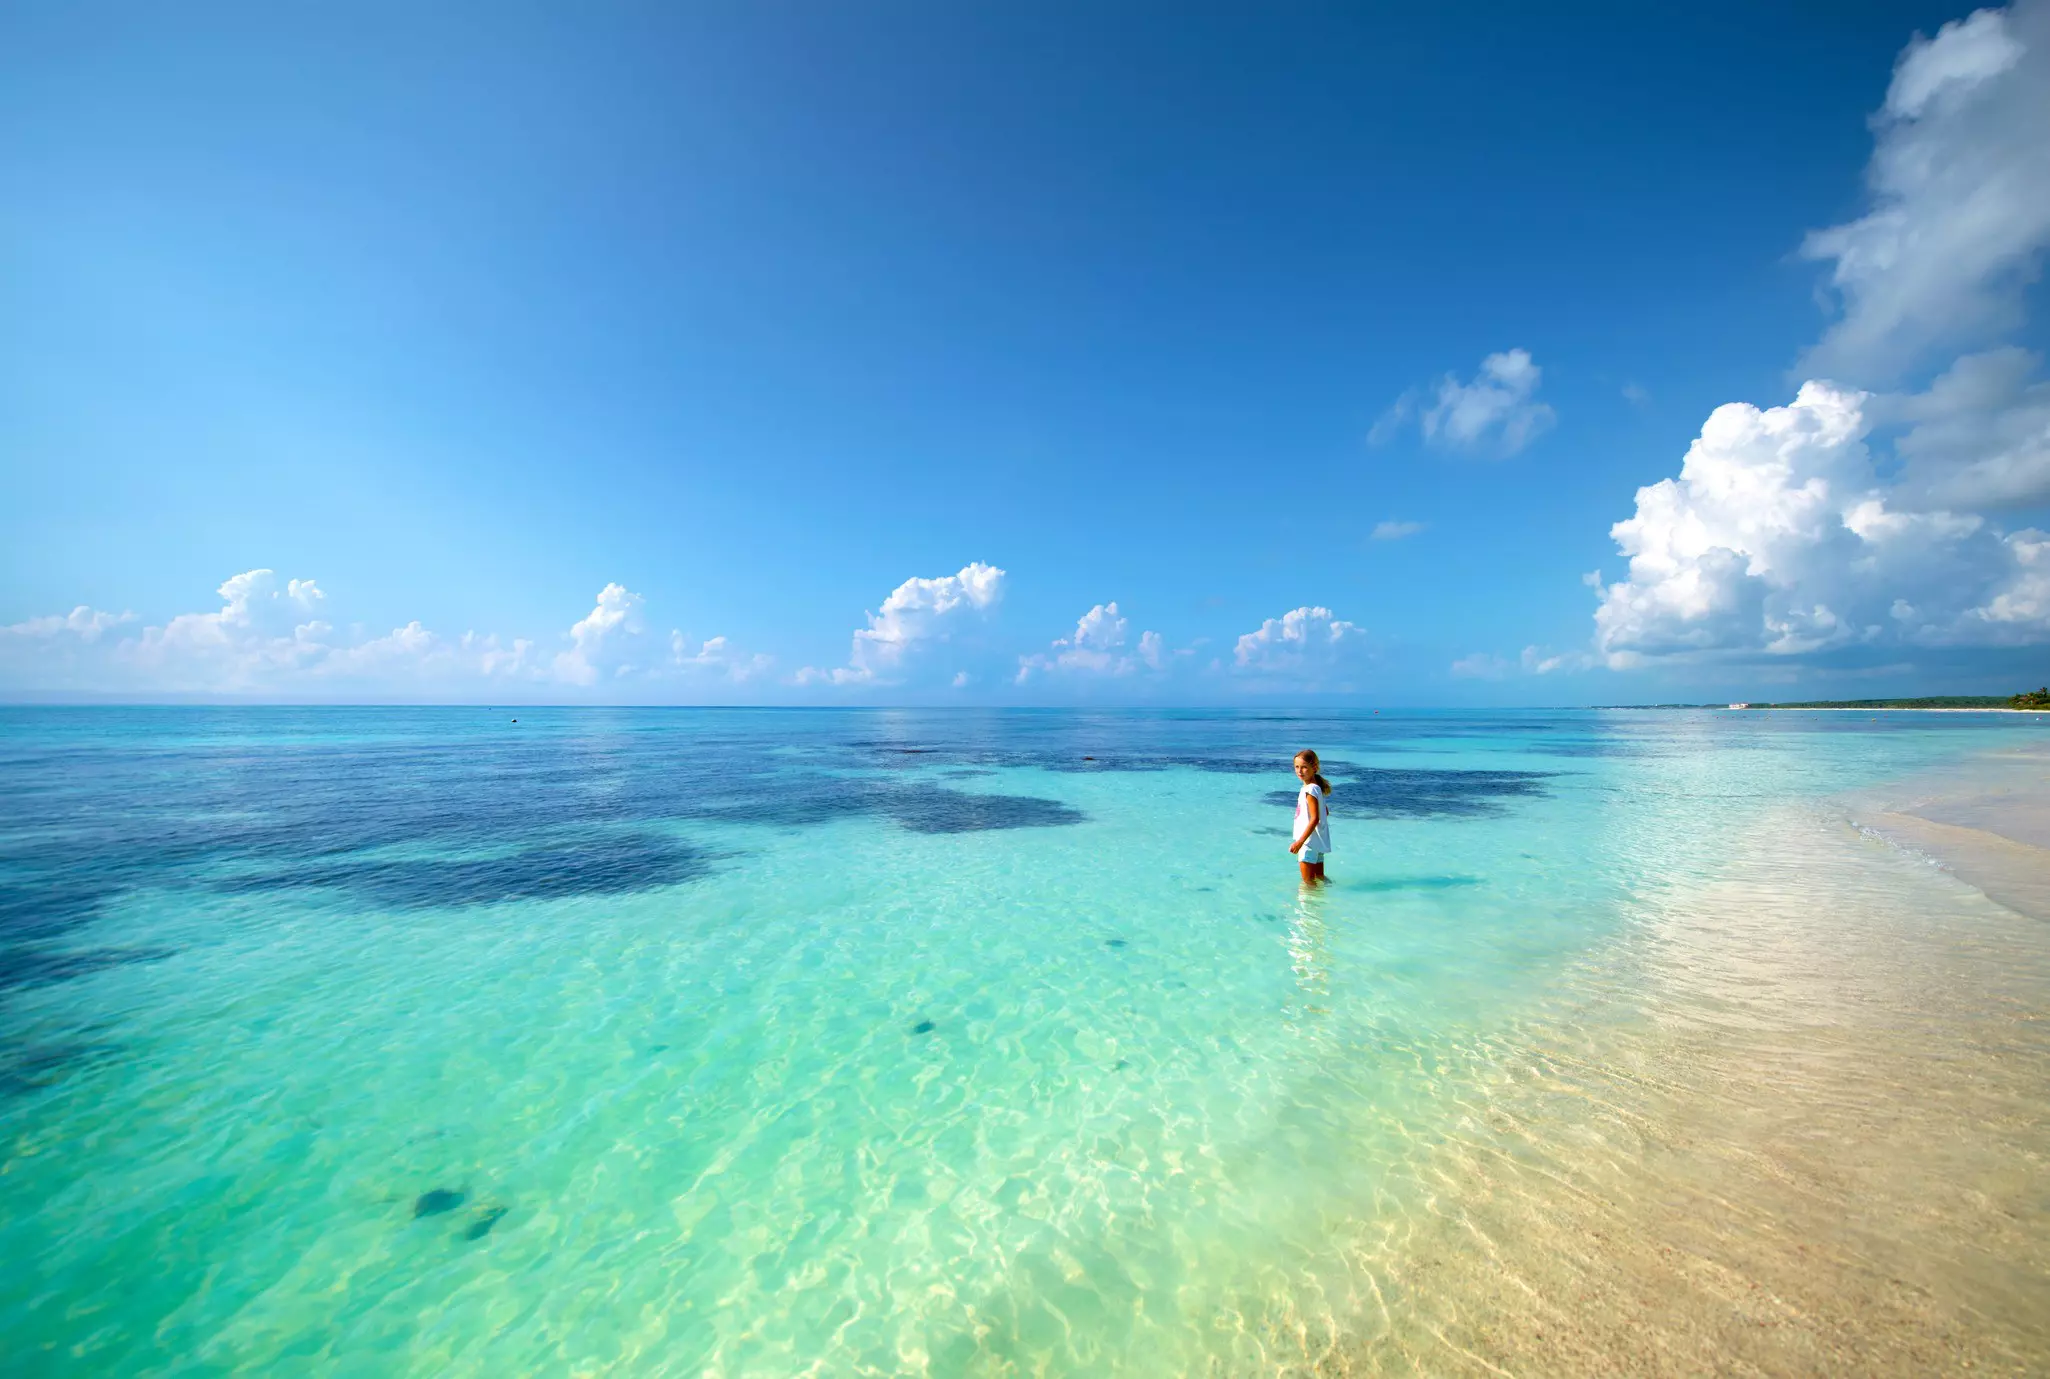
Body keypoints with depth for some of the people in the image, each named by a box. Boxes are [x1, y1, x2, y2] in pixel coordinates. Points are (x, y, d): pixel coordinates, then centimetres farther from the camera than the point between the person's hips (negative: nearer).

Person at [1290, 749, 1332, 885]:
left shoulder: (1310, 790, -20)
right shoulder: (1316, 787, 9)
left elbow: (1314, 819, -24)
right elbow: (1326, 812, 19)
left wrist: (1300, 842, -27)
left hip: (1310, 840, -10)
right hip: (1318, 841, 10)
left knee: (1307, 881, -2)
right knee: (1319, 878, 19)